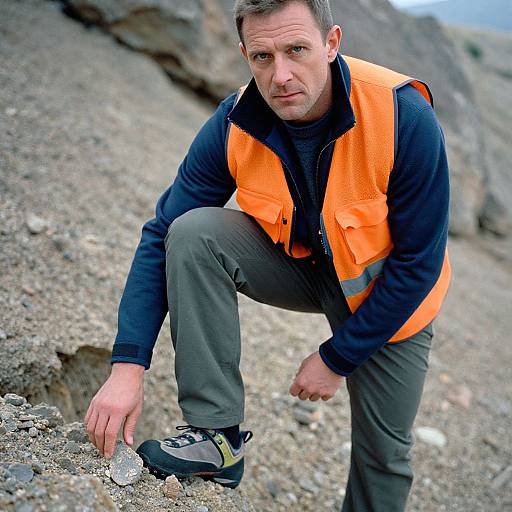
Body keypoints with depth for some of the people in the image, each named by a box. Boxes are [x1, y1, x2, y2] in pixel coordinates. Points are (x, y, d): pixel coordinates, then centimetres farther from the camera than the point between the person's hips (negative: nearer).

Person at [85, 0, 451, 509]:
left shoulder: (405, 117, -30)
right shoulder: (233, 125, -22)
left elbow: (418, 262, -23)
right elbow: (162, 238, -19)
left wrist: (337, 358, -18)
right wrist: (128, 365, -28)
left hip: (387, 294, -1)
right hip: (297, 264, 2)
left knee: (385, 454, 5)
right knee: (192, 234, -26)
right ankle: (217, 434, -17)